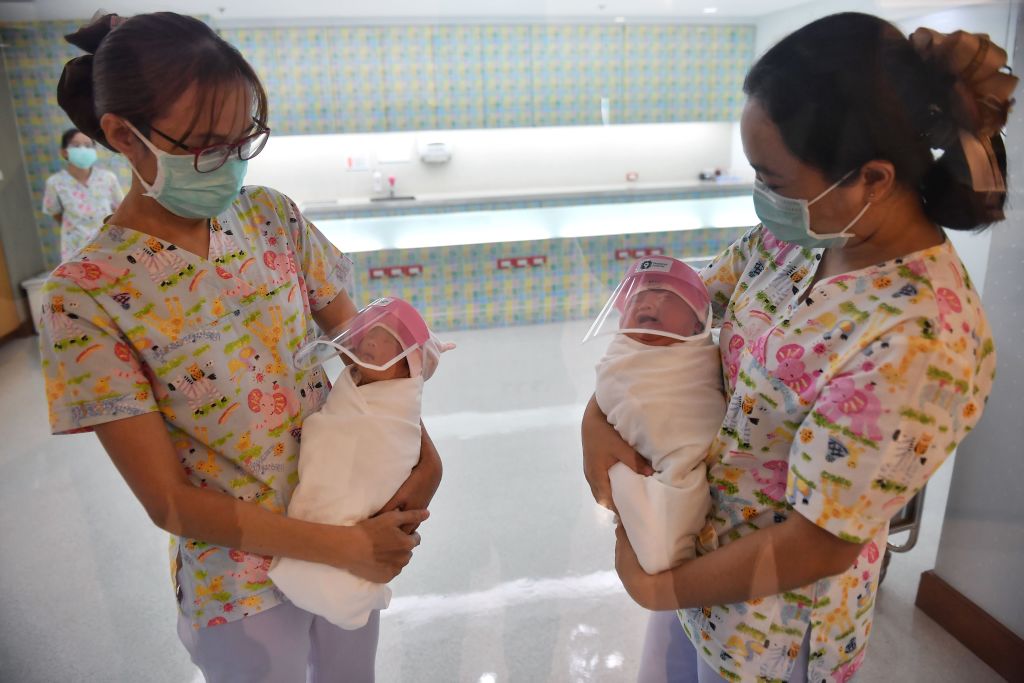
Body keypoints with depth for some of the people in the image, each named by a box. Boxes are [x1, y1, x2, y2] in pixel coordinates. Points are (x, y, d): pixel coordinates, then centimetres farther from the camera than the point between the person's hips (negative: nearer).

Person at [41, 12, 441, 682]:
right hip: (242, 581, -4)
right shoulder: (87, 294, -19)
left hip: (354, 520, 4)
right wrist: (344, 547, -21)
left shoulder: (271, 215, -7)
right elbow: (168, 500, -18)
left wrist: (418, 439, -18)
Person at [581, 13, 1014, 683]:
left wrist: (659, 587, -14)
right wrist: (600, 413, -16)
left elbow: (816, 547, -27)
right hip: (695, 535, 6)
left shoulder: (916, 344, -33)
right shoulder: (803, 231, -12)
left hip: (768, 622, -6)